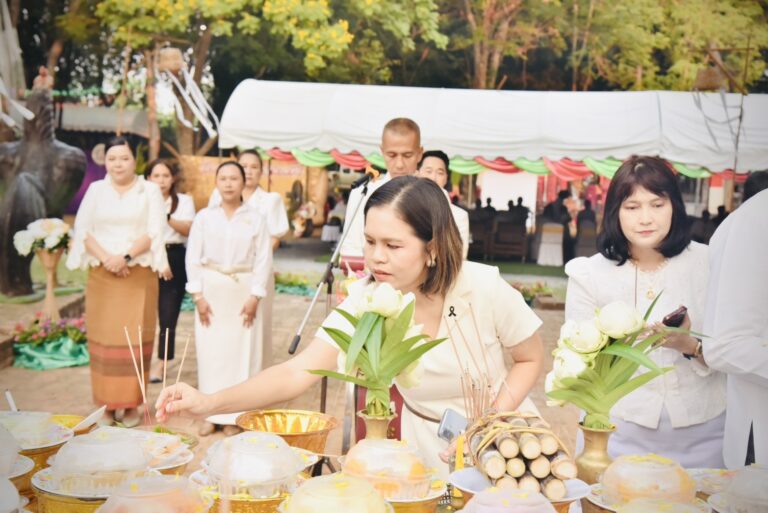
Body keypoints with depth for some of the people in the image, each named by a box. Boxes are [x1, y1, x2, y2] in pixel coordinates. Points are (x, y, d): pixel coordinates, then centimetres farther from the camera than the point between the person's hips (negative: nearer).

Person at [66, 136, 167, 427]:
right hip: (101, 275, 2)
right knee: (104, 339, 1)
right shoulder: (96, 190, 11)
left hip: (138, 275, -2)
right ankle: (107, 404, 6)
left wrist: (127, 257, -17)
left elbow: (154, 232, -4)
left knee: (135, 338, -2)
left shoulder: (150, 190, 5)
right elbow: (83, 230, 4)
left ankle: (131, 403, 5)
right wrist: (105, 258, -12)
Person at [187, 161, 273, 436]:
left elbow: (263, 259, -1)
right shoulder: (205, 216, 4)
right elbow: (193, 257, 3)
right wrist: (198, 295, -4)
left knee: (241, 351, 0)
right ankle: (211, 414, 12)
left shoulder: (255, 218, 2)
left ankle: (234, 416, 9)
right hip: (211, 289, 1)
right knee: (210, 351, 2)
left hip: (243, 290, -1)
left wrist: (255, 296, -8)